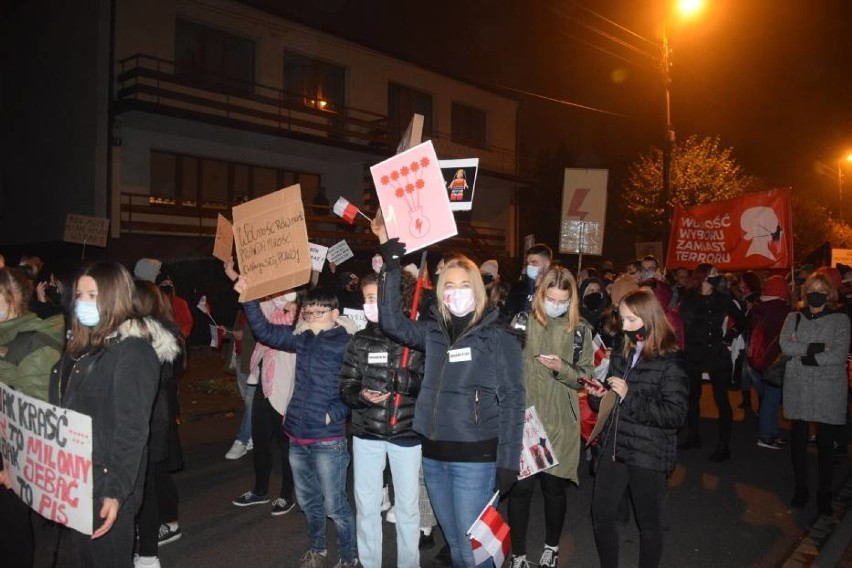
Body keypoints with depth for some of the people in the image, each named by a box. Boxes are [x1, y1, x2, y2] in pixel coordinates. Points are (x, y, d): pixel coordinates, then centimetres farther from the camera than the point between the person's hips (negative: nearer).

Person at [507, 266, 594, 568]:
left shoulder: (580, 329, 1)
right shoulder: (524, 322, -2)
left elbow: (587, 377, 3)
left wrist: (563, 368, -16)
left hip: (560, 421, 1)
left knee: (554, 486, 12)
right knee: (521, 487, 2)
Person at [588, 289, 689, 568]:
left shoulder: (670, 361, -13)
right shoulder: (621, 354, 8)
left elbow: (676, 415, -20)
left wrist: (629, 396, -24)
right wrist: (598, 395, -4)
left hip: (648, 454, -6)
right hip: (614, 447, 6)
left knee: (648, 523, 12)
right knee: (601, 515, 12)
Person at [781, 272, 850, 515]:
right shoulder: (794, 318, 8)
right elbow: (785, 345, -9)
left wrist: (805, 356, -10)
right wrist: (816, 347, -16)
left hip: (828, 390, -2)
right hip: (798, 388, 2)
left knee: (826, 444, 4)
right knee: (798, 440, 9)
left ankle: (824, 493, 19)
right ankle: (801, 488, 24)